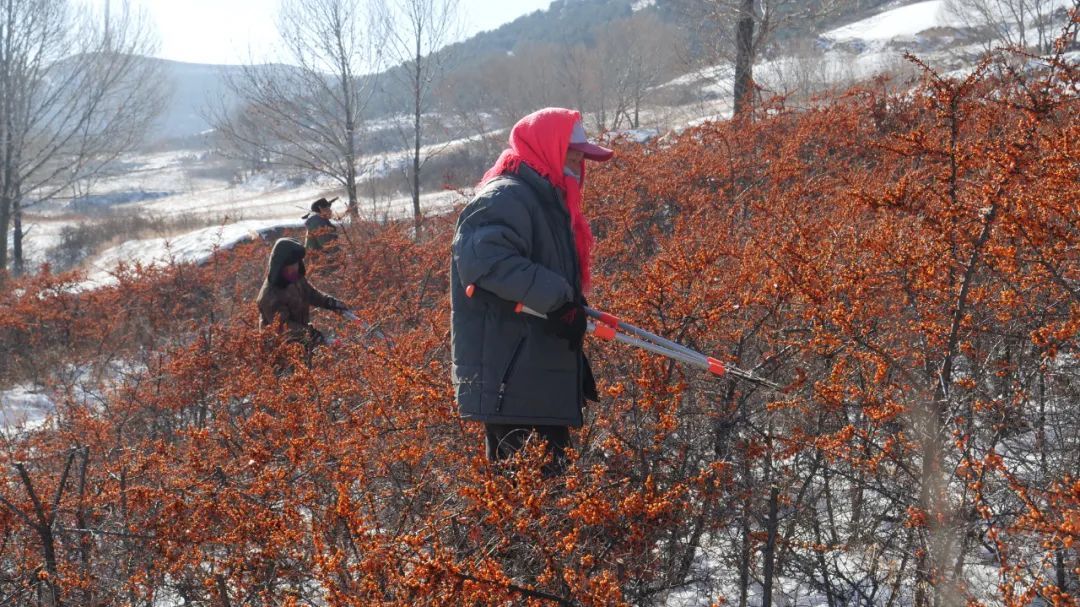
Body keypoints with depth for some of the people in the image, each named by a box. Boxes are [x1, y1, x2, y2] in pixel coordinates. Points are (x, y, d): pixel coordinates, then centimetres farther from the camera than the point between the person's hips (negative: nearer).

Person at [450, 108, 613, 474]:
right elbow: (486, 258, -29)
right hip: (512, 386, -11)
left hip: (541, 383, 11)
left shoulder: (546, 203, 23)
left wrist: (576, 365, 27)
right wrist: (558, 299, -28)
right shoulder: (506, 199, -11)